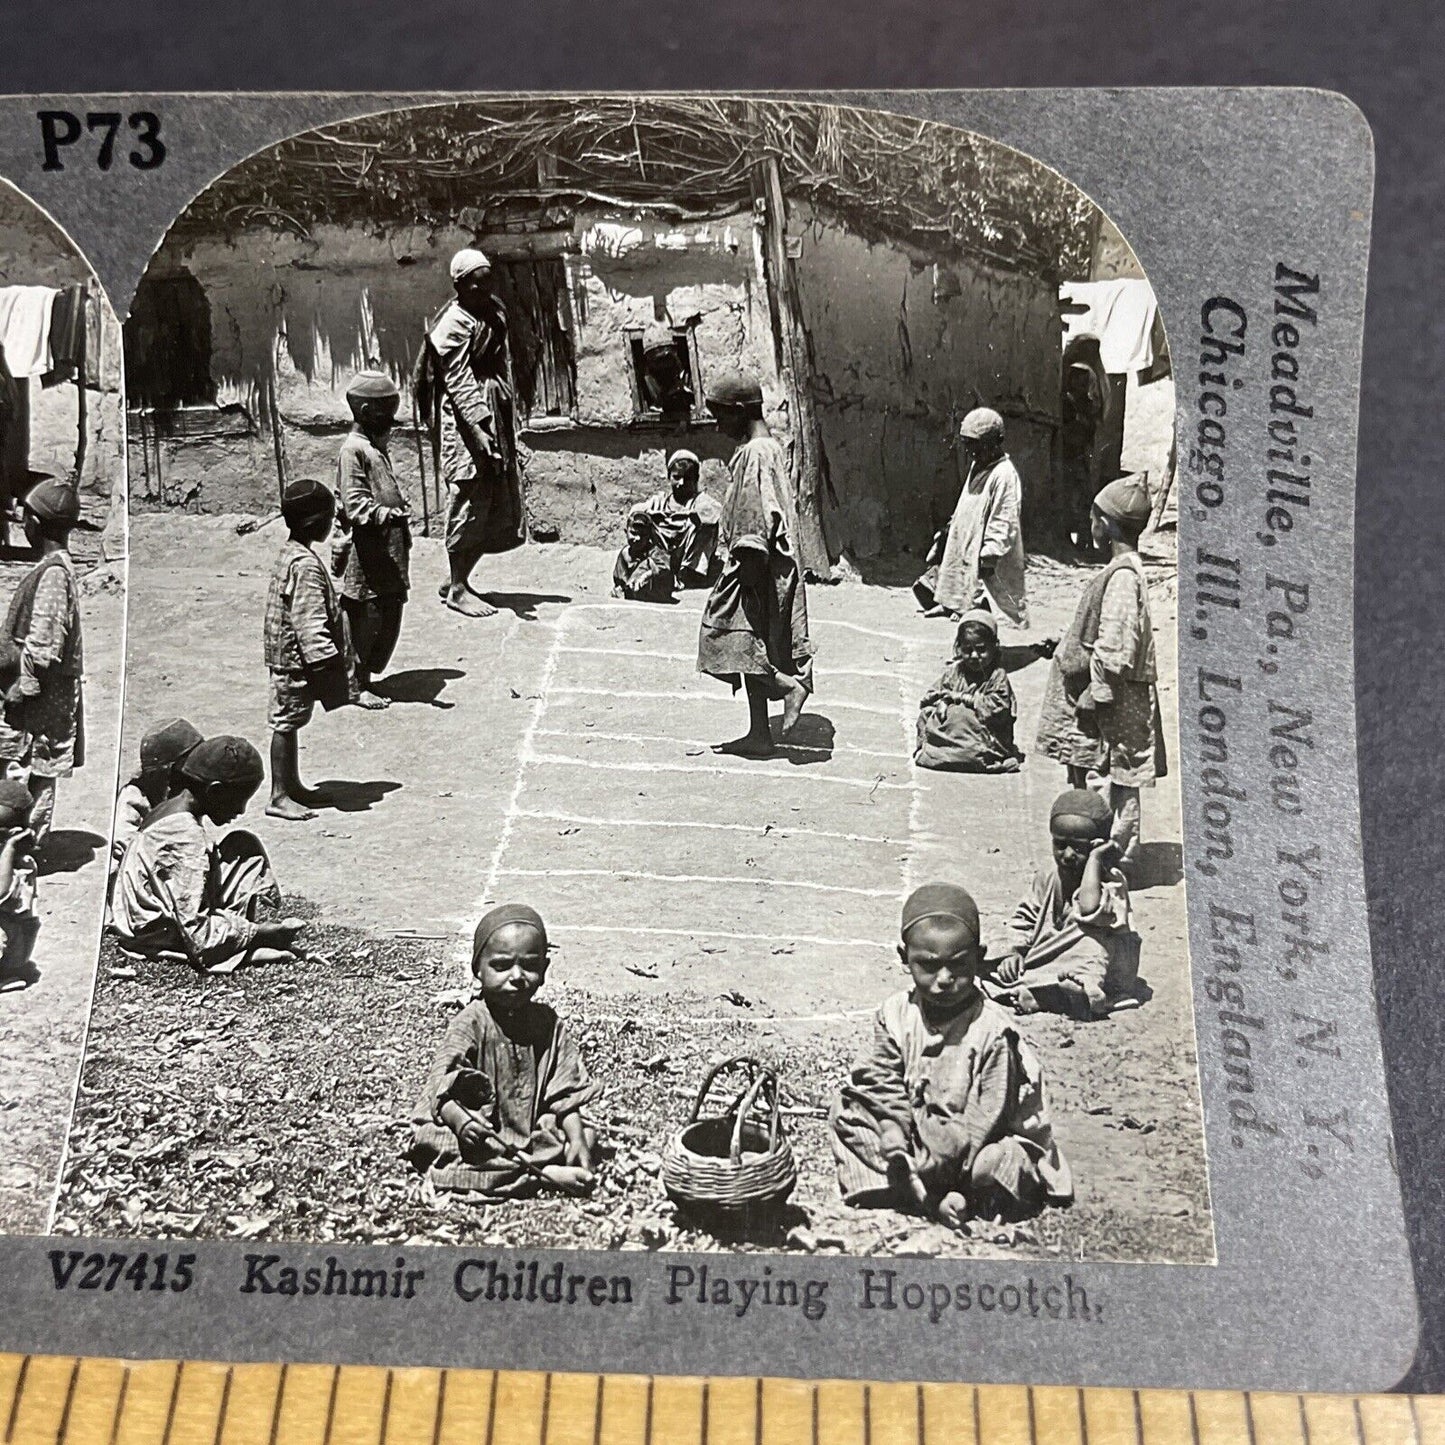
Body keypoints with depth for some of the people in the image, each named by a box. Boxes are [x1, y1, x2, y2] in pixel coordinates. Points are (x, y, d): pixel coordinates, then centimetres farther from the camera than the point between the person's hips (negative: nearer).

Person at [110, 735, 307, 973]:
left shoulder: (170, 809, 5)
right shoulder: (186, 837, -24)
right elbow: (198, 937, -27)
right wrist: (265, 932, -22)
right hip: (157, 940, -10)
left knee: (243, 845, 6)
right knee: (249, 852, -11)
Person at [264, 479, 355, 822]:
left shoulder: (289, 554, 10)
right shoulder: (306, 565, -22)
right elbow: (309, 621, -25)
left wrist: (327, 658, 21)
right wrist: (324, 659, -22)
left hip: (288, 655, 10)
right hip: (295, 660, -10)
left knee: (289, 723, 17)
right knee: (286, 723, -3)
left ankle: (292, 786, 28)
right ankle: (279, 797, 3)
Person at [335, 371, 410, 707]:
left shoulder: (376, 447, 16)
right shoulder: (353, 450, -13)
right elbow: (354, 505, -21)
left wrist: (400, 513, 27)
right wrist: (384, 514, -35)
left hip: (389, 551, 9)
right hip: (366, 552, -9)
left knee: (389, 618, 11)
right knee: (366, 618, -3)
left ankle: (365, 676, 21)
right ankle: (359, 685, 6)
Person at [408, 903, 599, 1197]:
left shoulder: (549, 1025, 2)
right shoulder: (470, 1023, -10)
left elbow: (566, 1091, 2)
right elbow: (441, 1087, -18)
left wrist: (576, 1140, -12)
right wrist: (460, 1120, -39)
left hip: (534, 1131, 3)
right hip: (481, 1133, -3)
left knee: (585, 1135, -10)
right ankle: (544, 1174, -29)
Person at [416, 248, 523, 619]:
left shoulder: (494, 311, 12)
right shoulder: (454, 325, -14)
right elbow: (458, 381, -19)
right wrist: (477, 429, -28)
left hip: (493, 412, 9)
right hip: (463, 420, -9)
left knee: (499, 502, 10)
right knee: (470, 500, -6)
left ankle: (457, 579, 21)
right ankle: (457, 589, 4)